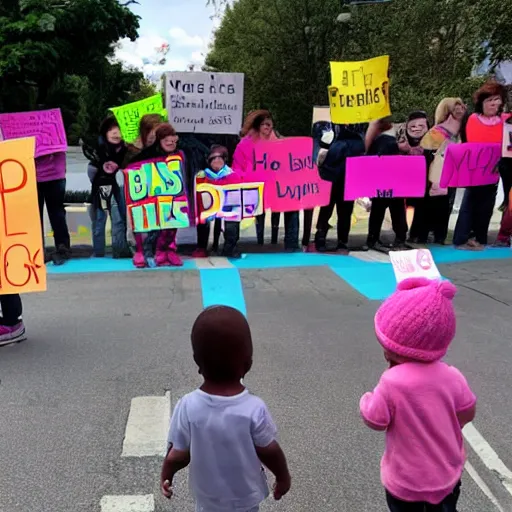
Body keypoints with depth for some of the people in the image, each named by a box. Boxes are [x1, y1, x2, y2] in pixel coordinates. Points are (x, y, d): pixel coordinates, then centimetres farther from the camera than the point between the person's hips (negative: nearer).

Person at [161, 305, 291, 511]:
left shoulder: (188, 406, -27)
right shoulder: (255, 409, -30)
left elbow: (178, 454, -15)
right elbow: (269, 452, -17)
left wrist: (166, 474, 6)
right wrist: (283, 476, 3)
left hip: (207, 494, 1)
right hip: (245, 495, -1)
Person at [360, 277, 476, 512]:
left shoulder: (392, 382, -31)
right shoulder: (452, 377, -17)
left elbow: (374, 420, -18)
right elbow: (467, 414, -2)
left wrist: (366, 400, -2)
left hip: (406, 481, -4)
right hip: (447, 474, 4)